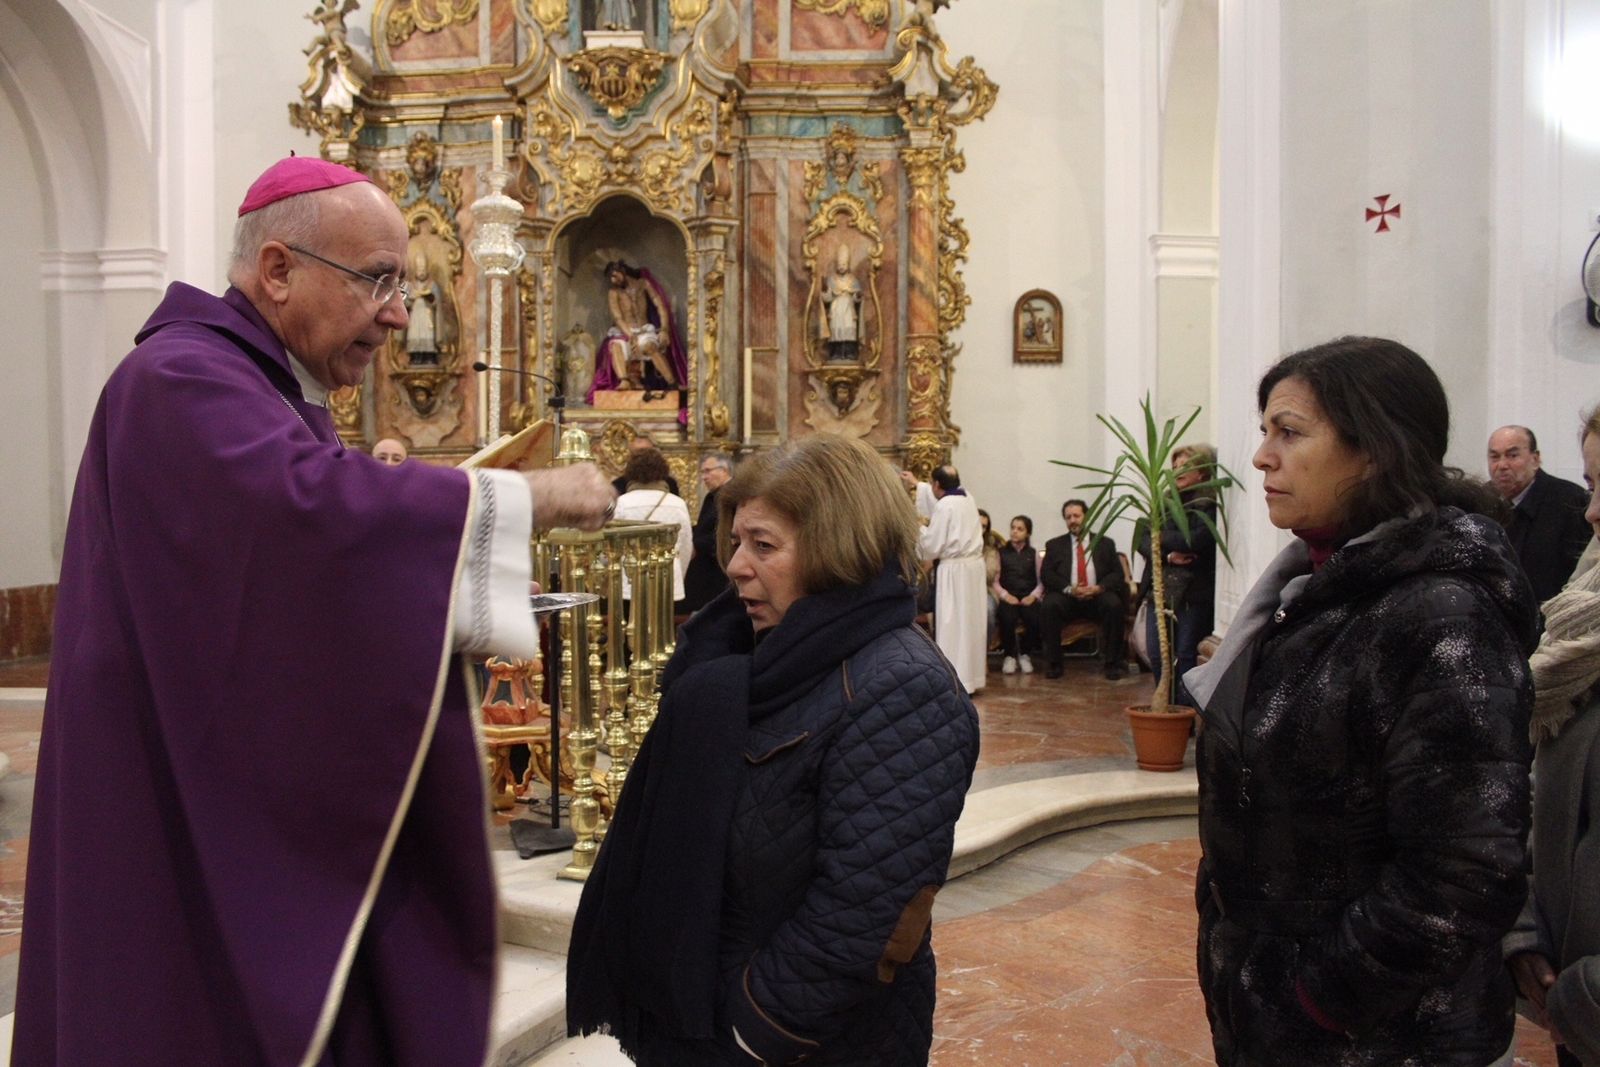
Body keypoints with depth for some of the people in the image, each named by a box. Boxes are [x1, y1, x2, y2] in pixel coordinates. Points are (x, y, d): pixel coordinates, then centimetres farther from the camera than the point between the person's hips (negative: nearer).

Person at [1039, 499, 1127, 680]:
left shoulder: (1105, 544, 16)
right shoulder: (1054, 545, 16)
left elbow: (1118, 573, 7)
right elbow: (1045, 575, 3)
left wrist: (1100, 587, -14)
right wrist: (1069, 589, -14)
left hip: (1097, 596, 0)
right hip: (1066, 597, 0)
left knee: (1114, 604, -32)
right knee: (1049, 605, -32)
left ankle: (1111, 663, -22)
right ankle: (1053, 663, -24)